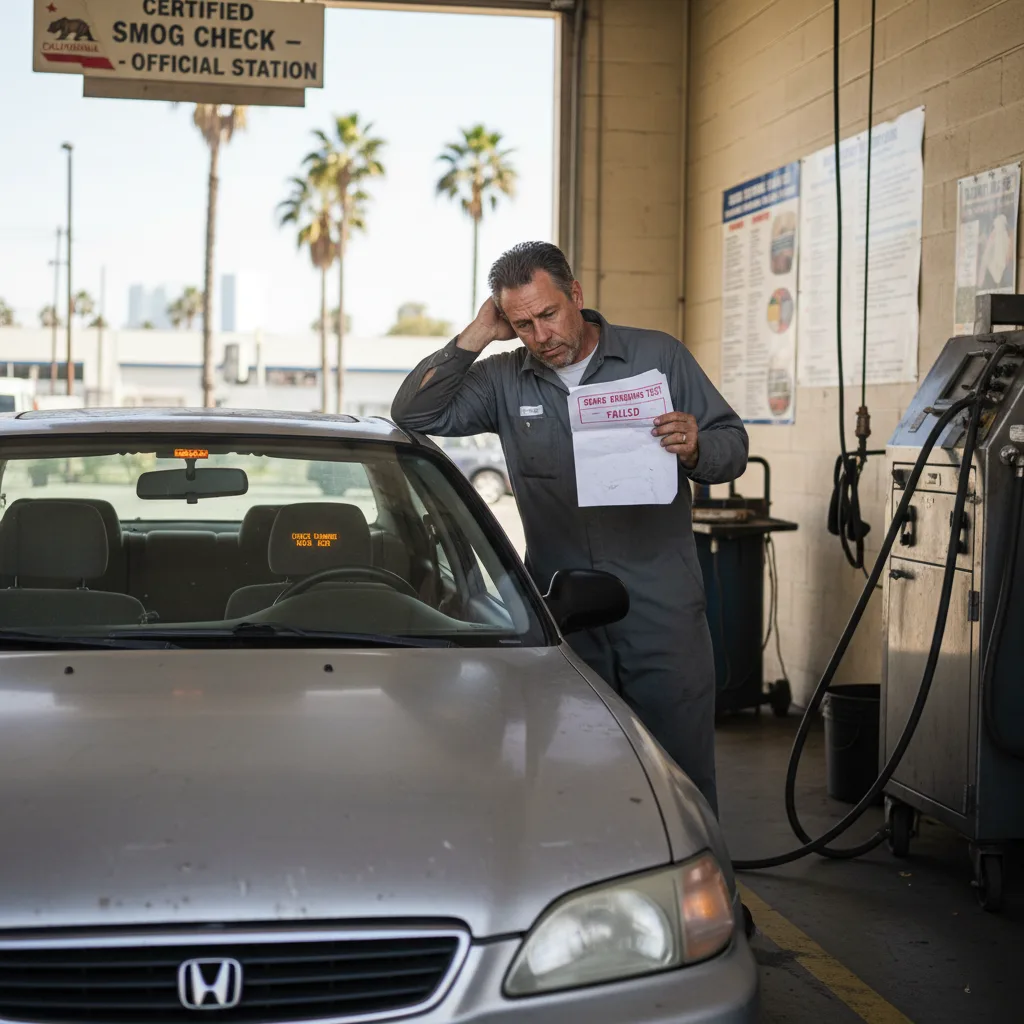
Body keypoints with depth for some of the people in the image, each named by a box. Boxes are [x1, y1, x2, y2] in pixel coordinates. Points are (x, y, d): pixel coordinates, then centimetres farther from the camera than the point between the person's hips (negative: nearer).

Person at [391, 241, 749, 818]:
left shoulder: (658, 356, 4)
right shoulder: (504, 381, 8)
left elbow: (734, 445, 6)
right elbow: (414, 415, 0)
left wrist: (695, 449, -18)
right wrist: (475, 337, -5)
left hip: (661, 613, -2)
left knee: (682, 771, 1)